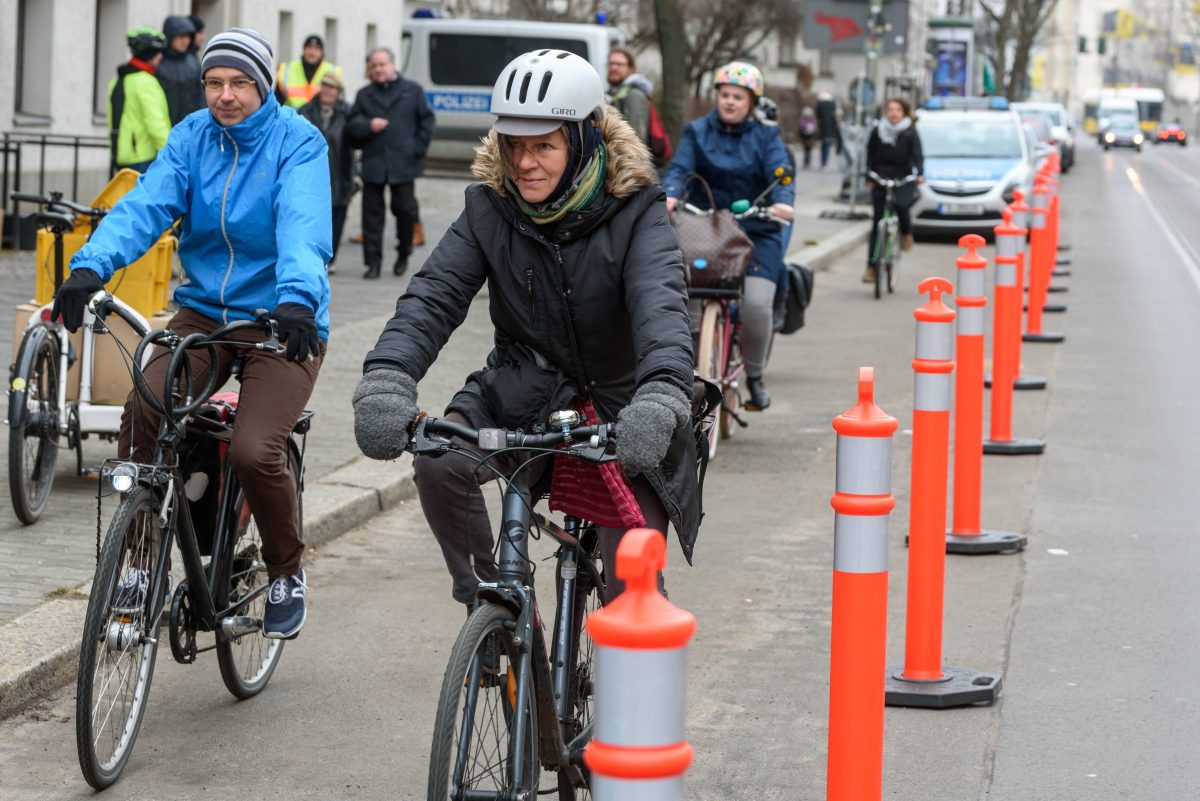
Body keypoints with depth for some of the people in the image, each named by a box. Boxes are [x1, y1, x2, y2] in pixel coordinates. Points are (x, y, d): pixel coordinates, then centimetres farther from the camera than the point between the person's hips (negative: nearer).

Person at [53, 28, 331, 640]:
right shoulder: (192, 137, 2)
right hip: (203, 311, 4)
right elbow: (145, 205, -12)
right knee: (141, 411, -21)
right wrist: (90, 266, -31)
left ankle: (287, 572, 7)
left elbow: (303, 224, -26)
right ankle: (139, 562, -3)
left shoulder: (298, 142, -10)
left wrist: (298, 297, -46)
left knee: (254, 451, -22)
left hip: (281, 323, -4)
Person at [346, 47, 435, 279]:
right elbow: (351, 125, 8)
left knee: (405, 210, 3)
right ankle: (373, 262, 3)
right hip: (373, 163, 2)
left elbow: (426, 121, 6)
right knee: (372, 213, -1)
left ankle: (403, 255, 23)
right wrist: (368, 126, -12)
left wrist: (417, 149, -3)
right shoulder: (364, 95, 13)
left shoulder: (412, 90, 7)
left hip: (403, 164, -2)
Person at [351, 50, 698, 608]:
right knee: (438, 462, -28)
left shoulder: (633, 211, -15)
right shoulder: (489, 208, -7)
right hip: (521, 392, 2)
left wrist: (661, 397, -53)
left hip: (619, 403, -2)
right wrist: (386, 379, -39)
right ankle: (485, 595, -6)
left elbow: (661, 306, -31)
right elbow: (433, 295, -19)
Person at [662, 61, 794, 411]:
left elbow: (780, 174, -7)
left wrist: (782, 201, -30)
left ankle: (755, 375, 4)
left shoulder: (766, 136, 8)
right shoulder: (697, 132, 9)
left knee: (757, 304, -19)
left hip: (756, 233, -1)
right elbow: (680, 168, -6)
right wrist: (670, 195, -29)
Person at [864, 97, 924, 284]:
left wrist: (920, 174, -26)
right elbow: (870, 155, 10)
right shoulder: (878, 132, 3)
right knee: (877, 223, 0)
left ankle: (907, 233, 1)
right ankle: (871, 267, 5)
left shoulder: (910, 133, -1)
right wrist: (870, 177, -1)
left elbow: (917, 155, -9)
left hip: (903, 180, -2)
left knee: (901, 205, -32)